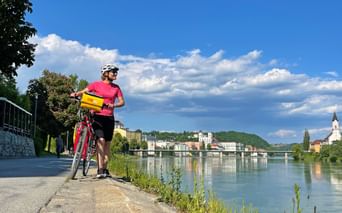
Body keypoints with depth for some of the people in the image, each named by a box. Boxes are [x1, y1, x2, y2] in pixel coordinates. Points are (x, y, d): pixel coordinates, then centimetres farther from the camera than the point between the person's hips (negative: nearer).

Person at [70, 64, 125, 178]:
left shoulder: (116, 87, 9)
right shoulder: (96, 84, 1)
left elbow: (122, 102, 3)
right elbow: (84, 91, -3)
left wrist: (113, 105, -18)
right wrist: (75, 94, -24)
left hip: (109, 118, 4)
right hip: (98, 116, -4)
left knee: (107, 143, 6)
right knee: (101, 140, -18)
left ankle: (105, 169, 14)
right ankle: (100, 170, -19)